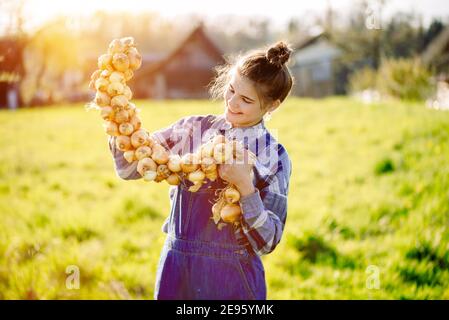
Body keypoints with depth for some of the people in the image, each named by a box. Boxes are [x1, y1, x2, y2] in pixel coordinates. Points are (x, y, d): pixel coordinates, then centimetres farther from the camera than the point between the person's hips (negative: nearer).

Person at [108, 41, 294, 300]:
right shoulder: (194, 129, 1)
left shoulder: (274, 157, -6)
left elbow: (266, 242, -9)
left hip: (231, 278, -2)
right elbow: (130, 166, -1)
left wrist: (246, 187, -22)